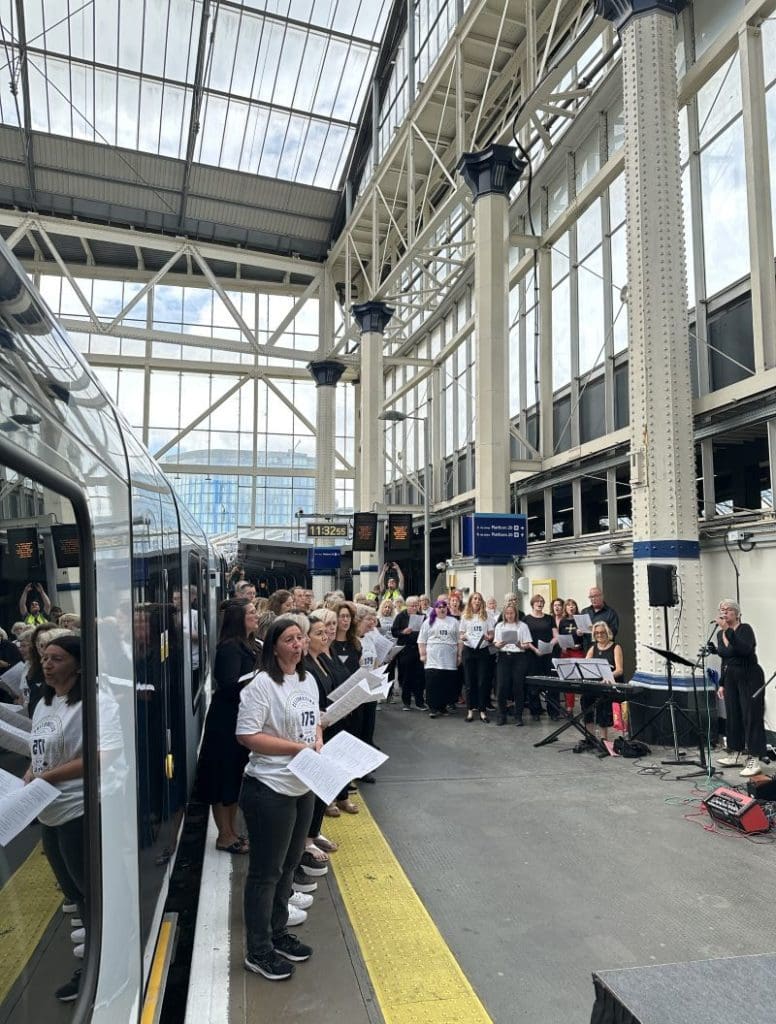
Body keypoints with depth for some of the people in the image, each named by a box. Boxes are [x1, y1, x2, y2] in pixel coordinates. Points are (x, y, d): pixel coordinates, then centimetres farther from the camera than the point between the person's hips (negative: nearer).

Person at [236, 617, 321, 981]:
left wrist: (319, 743, -2)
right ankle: (258, 951, 23)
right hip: (270, 789, -8)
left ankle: (278, 933, 39)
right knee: (266, 872, 6)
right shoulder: (262, 685, -18)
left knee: (288, 865, 21)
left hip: (303, 787, 8)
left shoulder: (308, 680, 7)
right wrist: (297, 747, -22)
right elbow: (247, 736, -21)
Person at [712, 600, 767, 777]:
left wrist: (728, 630, -35)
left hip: (750, 677, -7)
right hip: (731, 678, 8)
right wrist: (722, 684, 16)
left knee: (751, 716, -7)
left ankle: (755, 759, -6)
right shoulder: (720, 634, 8)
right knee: (733, 715, 11)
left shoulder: (745, 629, -13)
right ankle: (734, 754, 20)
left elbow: (745, 650, -33)